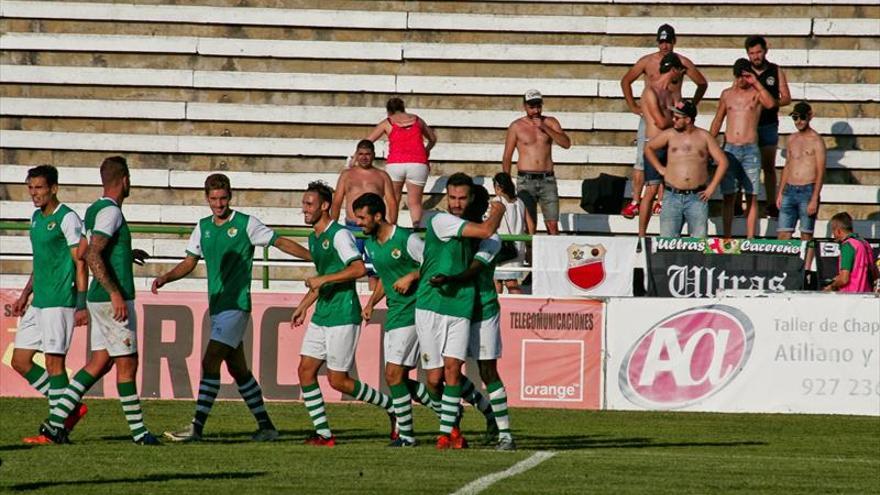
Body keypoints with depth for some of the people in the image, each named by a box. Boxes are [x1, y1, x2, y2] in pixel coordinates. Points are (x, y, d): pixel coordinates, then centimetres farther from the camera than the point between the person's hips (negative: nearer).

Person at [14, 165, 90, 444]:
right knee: (20, 361, 7)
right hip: (38, 303, 9)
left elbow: (80, 263, -12)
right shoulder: (36, 218, 16)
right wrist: (25, 295, 22)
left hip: (59, 302, -9)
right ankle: (71, 408, 15)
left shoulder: (67, 219, -10)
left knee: (53, 361, -8)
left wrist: (82, 304, -17)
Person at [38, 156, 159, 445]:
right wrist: (115, 293, -26)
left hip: (99, 300, 10)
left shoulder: (95, 210, 14)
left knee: (99, 364, 9)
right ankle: (138, 431, 5)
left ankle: (56, 420, 4)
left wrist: (127, 254, 36)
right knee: (127, 364, -2)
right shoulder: (110, 211, -15)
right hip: (112, 300, -10)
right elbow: (92, 256, -24)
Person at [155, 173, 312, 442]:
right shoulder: (203, 227, 12)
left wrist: (317, 259, -5)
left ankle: (196, 427, -15)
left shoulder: (246, 224, -6)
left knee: (210, 363, -15)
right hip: (217, 306, 7)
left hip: (236, 305, -7)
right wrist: (166, 277, 1)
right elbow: (190, 262, 18)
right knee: (238, 369, 10)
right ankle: (265, 426, 18)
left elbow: (281, 243, -1)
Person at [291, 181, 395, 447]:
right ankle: (323, 434, 4)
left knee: (338, 380, -6)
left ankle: (393, 407, 11)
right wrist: (303, 306, 26)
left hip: (343, 315, -9)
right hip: (321, 316, 9)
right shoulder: (313, 239, 16)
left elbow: (359, 268, -24)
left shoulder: (339, 234, -13)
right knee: (305, 371, 1)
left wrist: (323, 279, -23)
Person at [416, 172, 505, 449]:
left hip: (460, 309, 4)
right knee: (434, 379, -3)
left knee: (452, 369, -11)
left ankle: (447, 432, -8)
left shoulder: (469, 226, 15)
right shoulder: (440, 221, -7)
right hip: (430, 307, -4)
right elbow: (486, 231, -11)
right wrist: (498, 211, 5)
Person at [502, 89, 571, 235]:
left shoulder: (550, 122, 10)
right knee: (529, 226, -10)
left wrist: (545, 128, -11)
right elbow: (507, 157, 7)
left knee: (553, 225, -5)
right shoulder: (517, 126, 4)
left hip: (547, 179, 2)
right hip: (526, 180, -2)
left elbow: (566, 144, -2)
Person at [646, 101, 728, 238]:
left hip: (697, 197, -1)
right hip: (673, 197, 1)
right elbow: (649, 148, 20)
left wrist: (712, 187, -1)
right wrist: (660, 168, 10)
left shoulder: (704, 137, 3)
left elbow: (722, 161, 5)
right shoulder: (670, 135, 6)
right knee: (667, 239, -6)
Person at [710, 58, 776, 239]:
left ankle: (750, 239, 1)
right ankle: (727, 238, 6)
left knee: (751, 197, -1)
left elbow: (771, 104, -19)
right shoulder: (727, 94, 11)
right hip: (729, 149, 2)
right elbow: (717, 121, 17)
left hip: (750, 150, -2)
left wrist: (756, 83, -17)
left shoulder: (756, 93, 3)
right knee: (728, 196, 2)